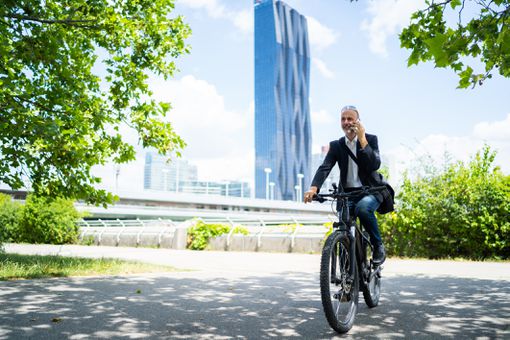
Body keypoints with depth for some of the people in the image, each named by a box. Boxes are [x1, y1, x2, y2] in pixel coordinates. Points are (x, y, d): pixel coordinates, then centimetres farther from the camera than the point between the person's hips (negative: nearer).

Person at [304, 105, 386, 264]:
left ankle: (378, 246, -14)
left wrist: (362, 140, -19)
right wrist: (314, 187, -27)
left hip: (369, 191, -3)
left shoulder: (370, 139, 1)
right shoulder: (336, 145, 8)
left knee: (363, 207, -36)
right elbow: (324, 167, -8)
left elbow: (375, 165, -15)